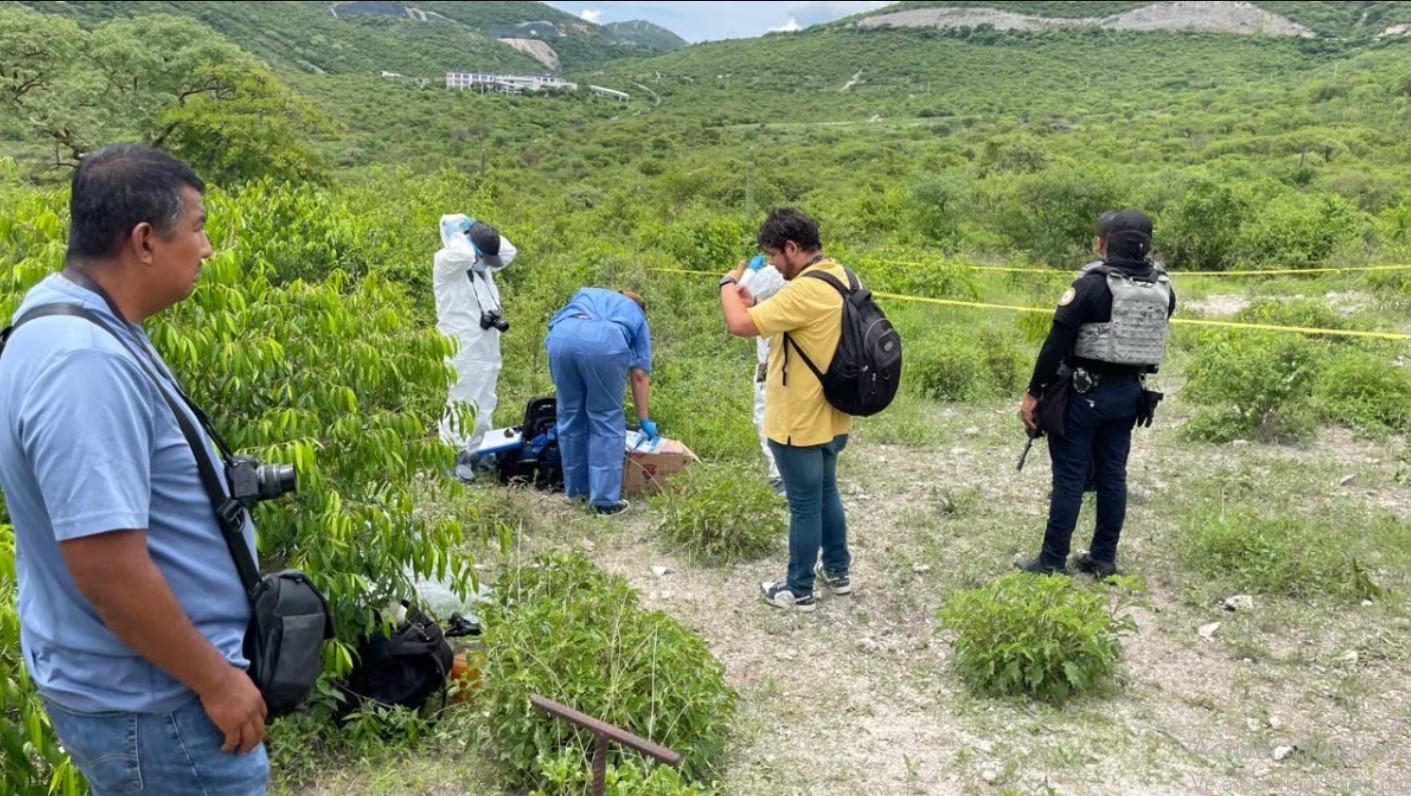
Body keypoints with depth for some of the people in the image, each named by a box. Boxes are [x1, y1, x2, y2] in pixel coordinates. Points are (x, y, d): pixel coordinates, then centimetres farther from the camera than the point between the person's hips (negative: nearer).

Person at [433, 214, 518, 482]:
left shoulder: (483, 267, 15)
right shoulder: (446, 263, -10)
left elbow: (509, 252, 22)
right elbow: (464, 254, -31)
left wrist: (482, 230, 11)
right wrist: (456, 232, -10)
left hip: (487, 351, 8)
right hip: (463, 352, -8)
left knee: (482, 407, 13)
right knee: (461, 406, -4)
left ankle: (470, 452, 23)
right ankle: (452, 457, 5)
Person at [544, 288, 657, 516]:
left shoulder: (585, 293, 44)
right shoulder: (637, 316, 35)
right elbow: (640, 374, 28)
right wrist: (645, 421, 34)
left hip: (562, 335, 3)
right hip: (606, 340, -2)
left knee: (570, 415, 18)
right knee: (607, 419, 10)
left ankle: (576, 488, 30)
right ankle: (605, 499, 8)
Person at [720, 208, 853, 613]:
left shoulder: (806, 290, -27)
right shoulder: (836, 276, 4)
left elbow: (740, 325, -28)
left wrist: (728, 284, -10)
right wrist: (755, 304, 2)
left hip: (799, 424, -9)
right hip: (828, 418, 9)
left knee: (804, 507, 4)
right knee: (826, 495, 23)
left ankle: (799, 590, 18)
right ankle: (837, 570, 37)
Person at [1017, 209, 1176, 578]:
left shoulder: (1091, 284, -16)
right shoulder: (1163, 288, 2)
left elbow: (1057, 344, -16)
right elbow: (1153, 339, 10)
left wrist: (1034, 392, -11)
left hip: (1085, 392, -6)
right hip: (1130, 393, 6)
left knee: (1069, 477, 0)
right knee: (1112, 474, 13)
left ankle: (1052, 562, 5)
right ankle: (1103, 558, 21)